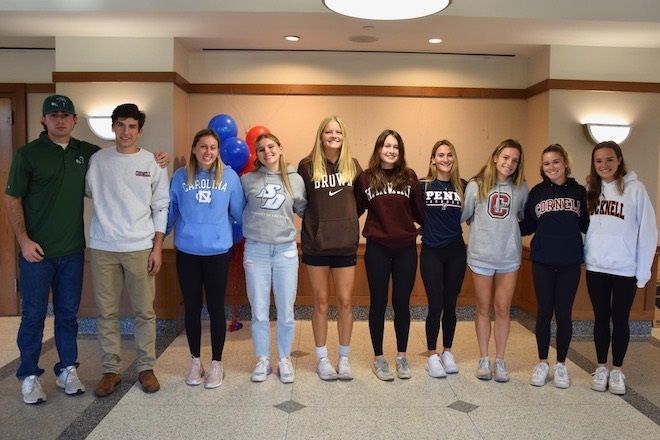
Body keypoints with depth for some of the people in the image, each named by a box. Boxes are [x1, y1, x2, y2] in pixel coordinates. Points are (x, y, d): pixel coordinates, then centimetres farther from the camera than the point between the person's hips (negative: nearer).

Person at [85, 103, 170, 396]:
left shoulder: (152, 163, 1)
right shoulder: (97, 160, 4)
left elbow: (161, 208, 2)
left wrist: (157, 247, -2)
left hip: (141, 248, -1)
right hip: (103, 248, 1)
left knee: (144, 311, 6)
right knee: (106, 312, 7)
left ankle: (146, 367, 20)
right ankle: (111, 370, 20)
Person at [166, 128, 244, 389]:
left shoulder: (229, 176, -3)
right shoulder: (180, 177, 0)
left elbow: (239, 212, 4)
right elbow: (170, 211, 7)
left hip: (218, 251, -1)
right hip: (187, 252, 1)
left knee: (216, 307, 7)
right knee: (192, 307, 11)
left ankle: (216, 363, 21)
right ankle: (195, 361, 27)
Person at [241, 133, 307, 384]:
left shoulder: (295, 180, 5)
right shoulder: (247, 180, 2)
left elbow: (304, 211, 15)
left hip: (285, 250, 1)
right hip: (255, 251, 0)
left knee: (286, 312, 7)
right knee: (259, 312, 7)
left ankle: (285, 360, 25)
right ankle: (263, 360, 24)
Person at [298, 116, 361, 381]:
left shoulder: (353, 166, 4)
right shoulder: (307, 166, -3)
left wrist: (345, 220, 5)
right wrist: (317, 220, 0)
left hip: (345, 244, 2)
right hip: (315, 244, -1)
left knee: (345, 302, 6)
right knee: (321, 302, 7)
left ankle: (344, 359, 21)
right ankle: (322, 359, 21)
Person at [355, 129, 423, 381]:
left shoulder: (409, 177, 4)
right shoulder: (365, 178, 1)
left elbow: (419, 212, 7)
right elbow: (355, 211, 6)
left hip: (406, 249, 1)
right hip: (377, 249, -1)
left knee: (402, 303, 9)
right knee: (378, 303, 8)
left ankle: (402, 357, 25)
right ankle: (378, 358, 21)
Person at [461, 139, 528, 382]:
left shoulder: (521, 188, 0)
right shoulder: (476, 185, -4)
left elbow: (525, 217, 13)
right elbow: (464, 216, 4)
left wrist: (508, 230, 4)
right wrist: (483, 230, 1)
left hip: (509, 256, 1)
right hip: (481, 255, -1)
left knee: (503, 309, 7)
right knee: (484, 308, 10)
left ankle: (500, 360, 19)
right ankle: (483, 359, 21)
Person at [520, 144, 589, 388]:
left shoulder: (578, 191, 6)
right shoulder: (536, 192, 4)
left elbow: (586, 225, 7)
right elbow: (528, 226, 6)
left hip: (570, 262, 0)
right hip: (542, 261, 0)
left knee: (563, 313, 5)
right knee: (544, 312, 6)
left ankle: (561, 365, 21)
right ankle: (542, 363, 20)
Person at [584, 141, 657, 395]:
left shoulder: (634, 188, -8)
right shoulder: (590, 189, 4)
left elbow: (647, 231, -8)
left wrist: (643, 270, -9)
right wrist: (581, 257, 1)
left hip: (625, 268, -3)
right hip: (595, 266, 3)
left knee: (620, 319, 8)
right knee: (601, 318, 12)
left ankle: (617, 370, 23)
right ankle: (601, 368, 25)